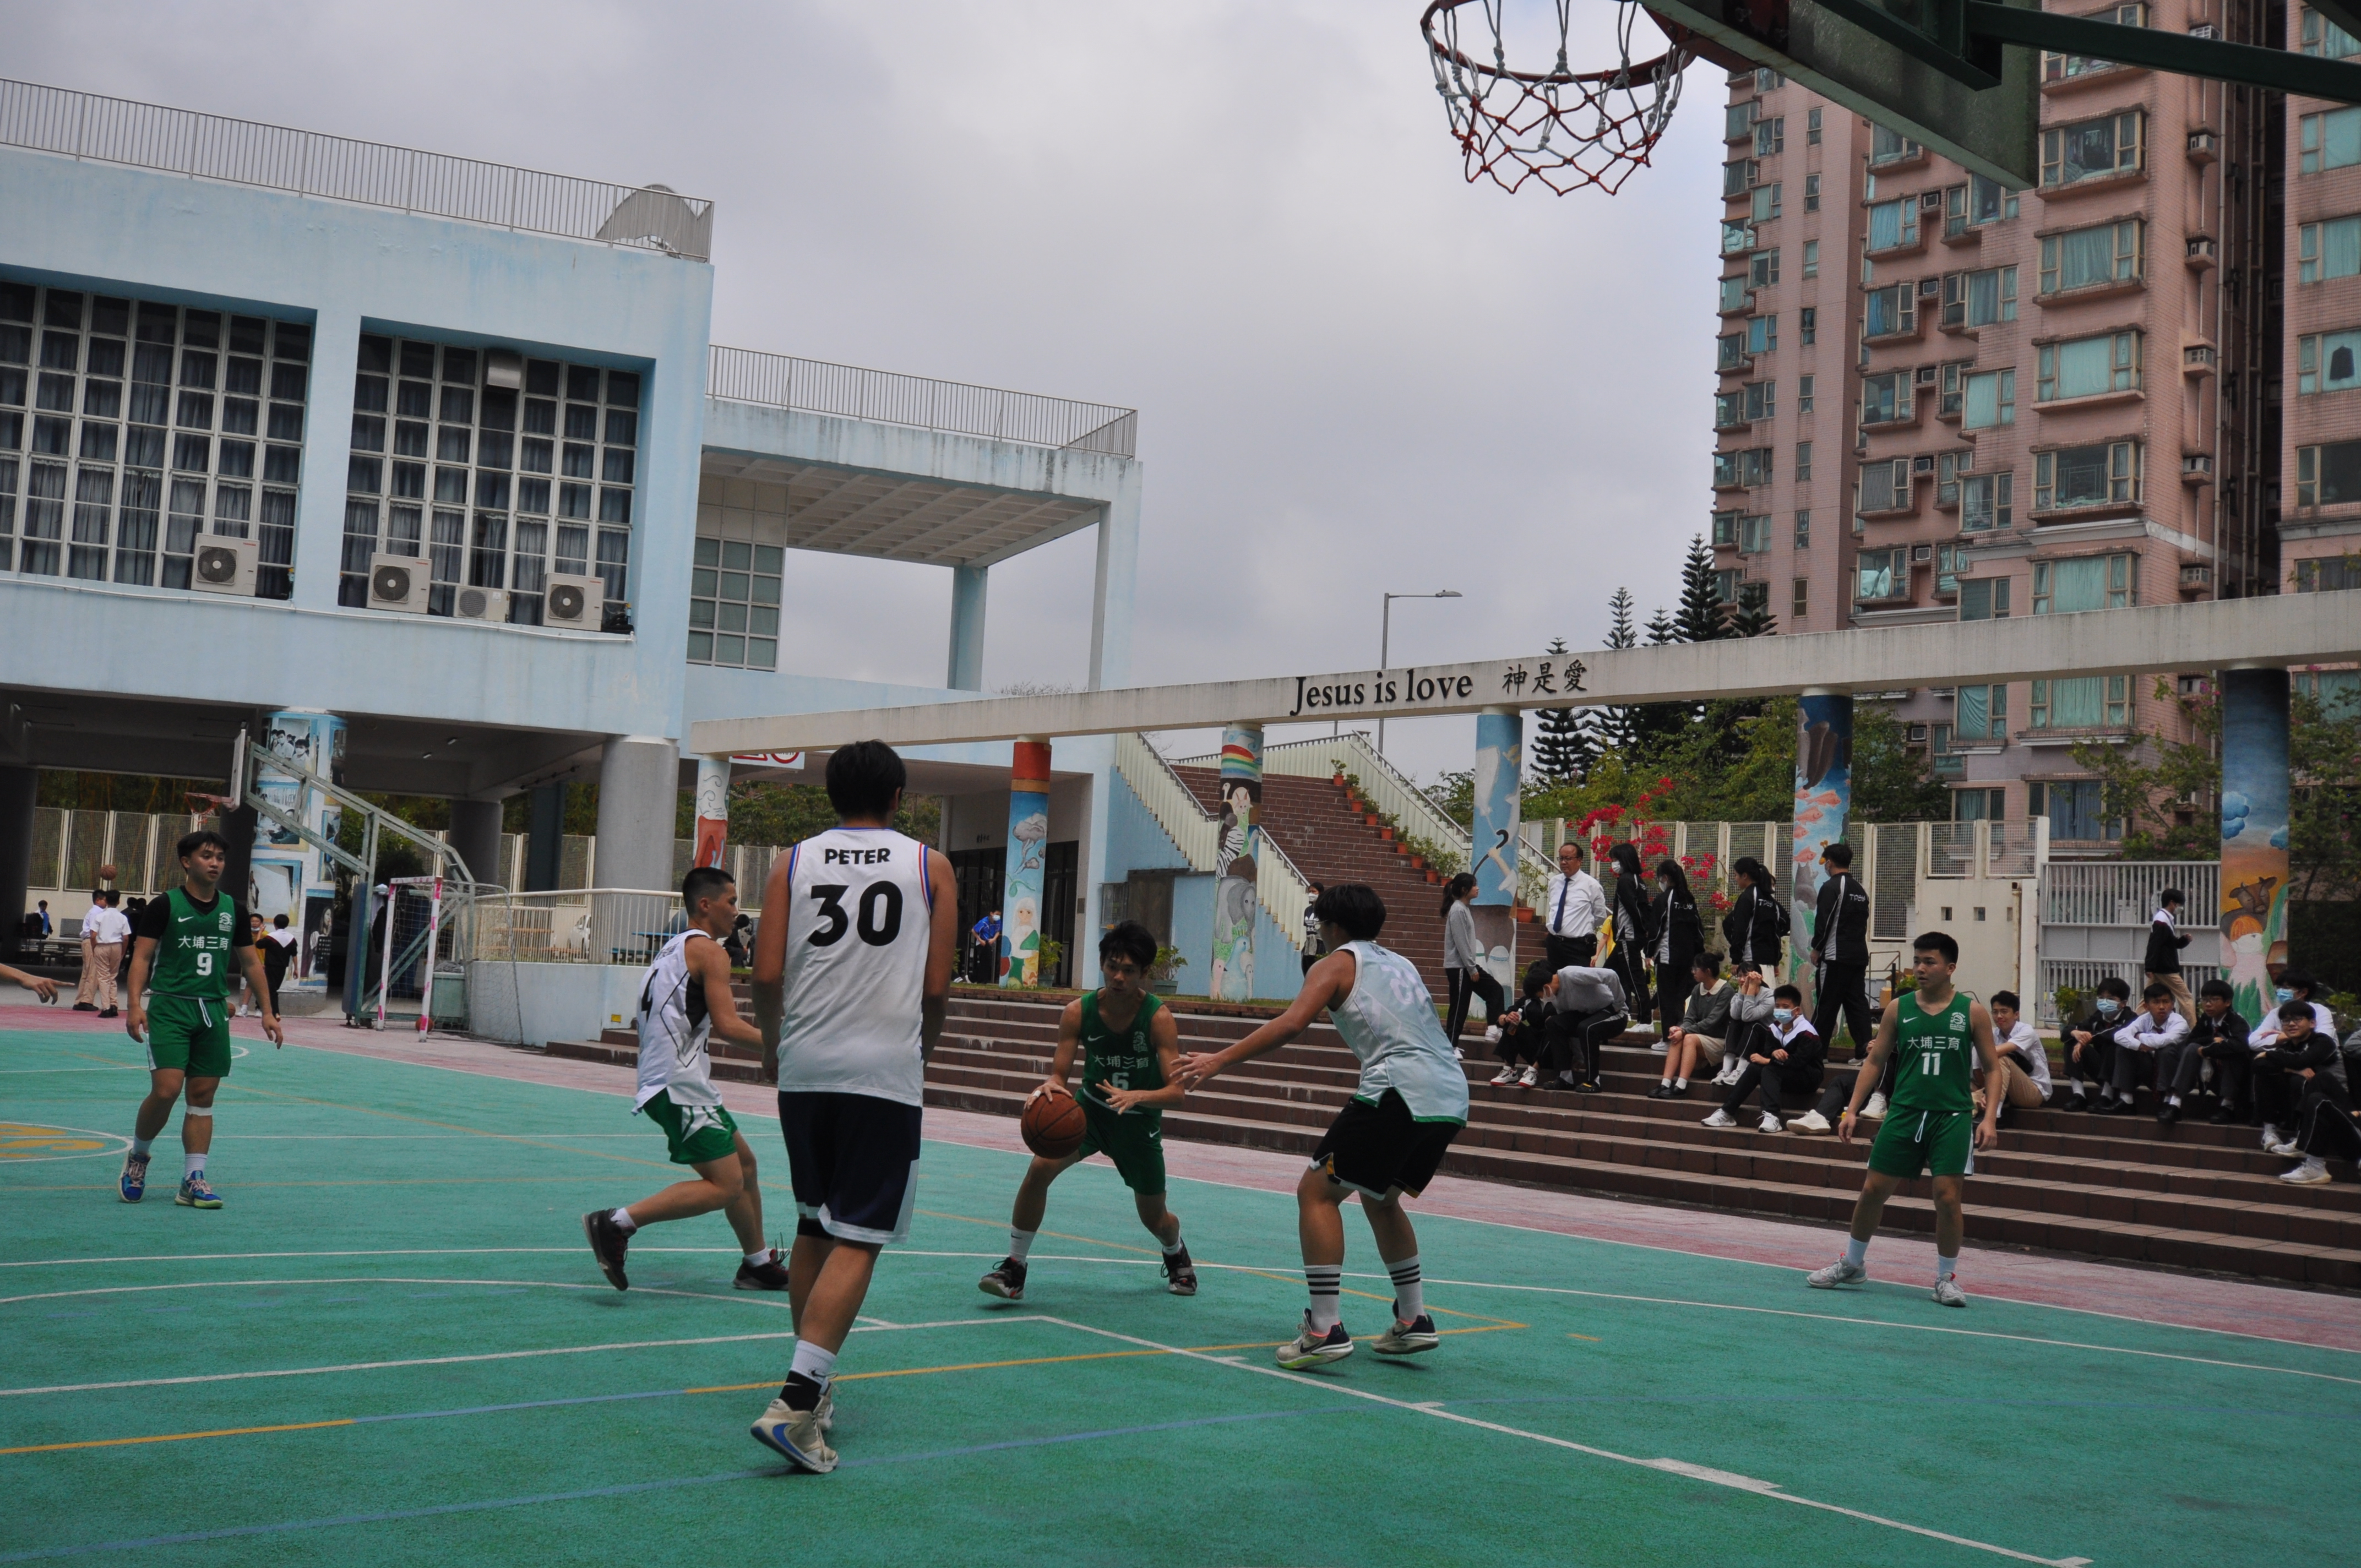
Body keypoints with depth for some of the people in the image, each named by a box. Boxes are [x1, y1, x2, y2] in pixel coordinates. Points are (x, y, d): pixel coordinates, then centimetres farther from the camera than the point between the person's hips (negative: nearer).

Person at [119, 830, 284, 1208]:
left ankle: (193, 1181, 8)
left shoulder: (232, 910, 11)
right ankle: (137, 1156, 13)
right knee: (166, 1090, -14)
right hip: (170, 1008, -4)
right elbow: (141, 957, -6)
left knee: (203, 1095, 3)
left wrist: (267, 1012, 13)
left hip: (214, 1011, 4)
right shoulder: (165, 905, -2)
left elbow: (251, 963, 17)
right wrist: (134, 1004, -19)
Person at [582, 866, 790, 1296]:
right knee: (724, 1186, -13)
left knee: (743, 1162, 18)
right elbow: (728, 1025, -17)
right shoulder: (709, 950, -9)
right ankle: (616, 1223, -16)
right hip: (681, 1086, -10)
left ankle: (758, 1264, 25)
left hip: (664, 1081, 10)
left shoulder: (672, 948, 20)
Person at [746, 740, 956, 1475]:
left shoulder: (793, 862, 6)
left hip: (805, 1070, 3)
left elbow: (766, 976, 0)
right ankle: (795, 1402, -14)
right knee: (856, 1241, -2)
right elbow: (937, 987, 0)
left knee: (814, 1228, 18)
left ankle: (813, 1388, 26)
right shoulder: (930, 866, 3)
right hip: (885, 1074, -3)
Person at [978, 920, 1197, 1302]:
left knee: (1155, 1218, 12)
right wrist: (1049, 1086, -38)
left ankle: (1177, 1255, 51)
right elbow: (1059, 1073, -14)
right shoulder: (1078, 1011, -17)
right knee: (1041, 1166, -26)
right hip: (1089, 1108, 1)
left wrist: (1135, 1096, -45)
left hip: (1139, 1120, -1)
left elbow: (1177, 1090, -27)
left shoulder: (1159, 1018, -24)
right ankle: (1014, 1269, -13)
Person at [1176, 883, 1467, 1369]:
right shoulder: (1401, 964, 28)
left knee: (1317, 1192, 0)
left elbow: (1291, 1024, -10)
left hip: (1401, 1092, -8)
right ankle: (1413, 1321, 24)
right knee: (1380, 1197, 26)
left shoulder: (1337, 964, 6)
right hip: (1452, 1098, 8)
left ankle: (1325, 1329, -8)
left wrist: (1219, 1060, -10)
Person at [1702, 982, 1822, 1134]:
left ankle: (1771, 1117, -47)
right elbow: (1767, 1052, -3)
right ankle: (1727, 1112, -20)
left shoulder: (1806, 1032, -18)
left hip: (1809, 1076, -7)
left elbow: (1798, 1062, -28)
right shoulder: (1774, 1029, 5)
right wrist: (1774, 1053, -28)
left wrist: (1768, 1061, -25)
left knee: (1770, 1071, -30)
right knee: (1754, 1068, -17)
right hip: (1785, 1076, 7)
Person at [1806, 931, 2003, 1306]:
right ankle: (1852, 1264, 25)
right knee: (1873, 1190, 5)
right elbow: (1874, 1060, 9)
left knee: (1949, 1196, -8)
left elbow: (1993, 1068, 3)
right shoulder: (1899, 1008, 4)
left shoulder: (1972, 1012, 0)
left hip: (1952, 1116, -2)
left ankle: (1946, 1277, 11)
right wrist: (1852, 1110, 2)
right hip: (1904, 1113, 2)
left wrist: (1990, 1117, -9)